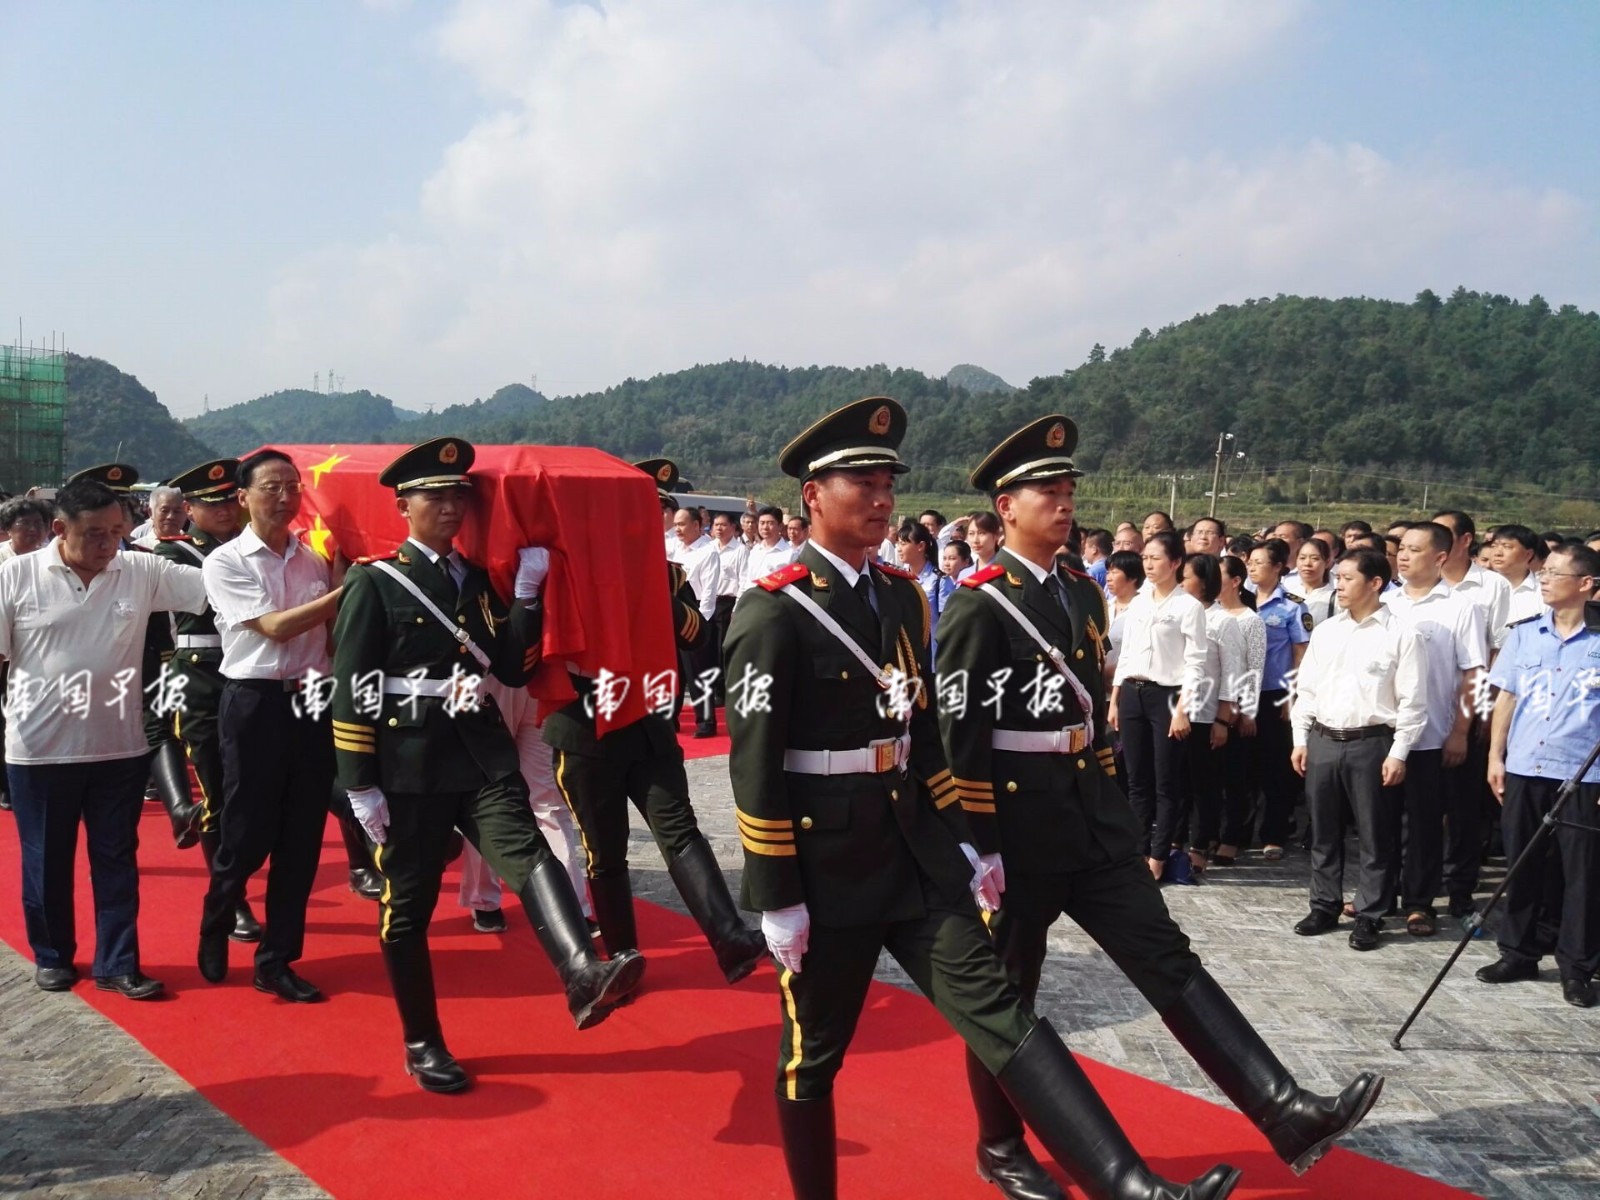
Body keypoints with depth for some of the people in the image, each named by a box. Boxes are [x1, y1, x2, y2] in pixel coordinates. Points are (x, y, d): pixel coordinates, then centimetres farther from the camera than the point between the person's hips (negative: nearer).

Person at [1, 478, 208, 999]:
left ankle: (117, 964, 19)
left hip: (118, 747, 1)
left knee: (117, 859, 8)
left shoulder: (142, 572, -4)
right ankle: (52, 956, 31)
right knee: (46, 860, 13)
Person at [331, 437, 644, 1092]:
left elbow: (515, 669, 8)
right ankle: (422, 1045, 20)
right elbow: (352, 692, -8)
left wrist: (527, 596, -3)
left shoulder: (477, 579, 13)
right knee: (408, 907, 6)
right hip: (410, 766, -3)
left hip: (485, 754, 4)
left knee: (529, 854, -20)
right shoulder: (373, 584, -4)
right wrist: (360, 786, -11)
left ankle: (583, 976, -40)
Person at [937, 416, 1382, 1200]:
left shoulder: (1083, 595, 11)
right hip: (1016, 820, -7)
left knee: (1168, 960, 3)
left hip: (1091, 814, 7)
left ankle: (1286, 1115, 1)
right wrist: (977, 848, -16)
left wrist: (1108, 808, 17)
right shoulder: (980, 604, -14)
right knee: (1006, 993, 8)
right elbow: (959, 737, -15)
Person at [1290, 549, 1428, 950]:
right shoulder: (1325, 631, 8)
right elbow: (1306, 688, 12)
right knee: (1323, 831, 12)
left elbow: (1412, 701, -7)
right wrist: (1300, 739, 8)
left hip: (1371, 743, -5)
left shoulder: (1400, 634, -6)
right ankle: (1324, 906, 25)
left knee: (1375, 836, 4)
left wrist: (1398, 753, -10)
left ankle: (1369, 916, 15)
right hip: (1322, 740, 5)